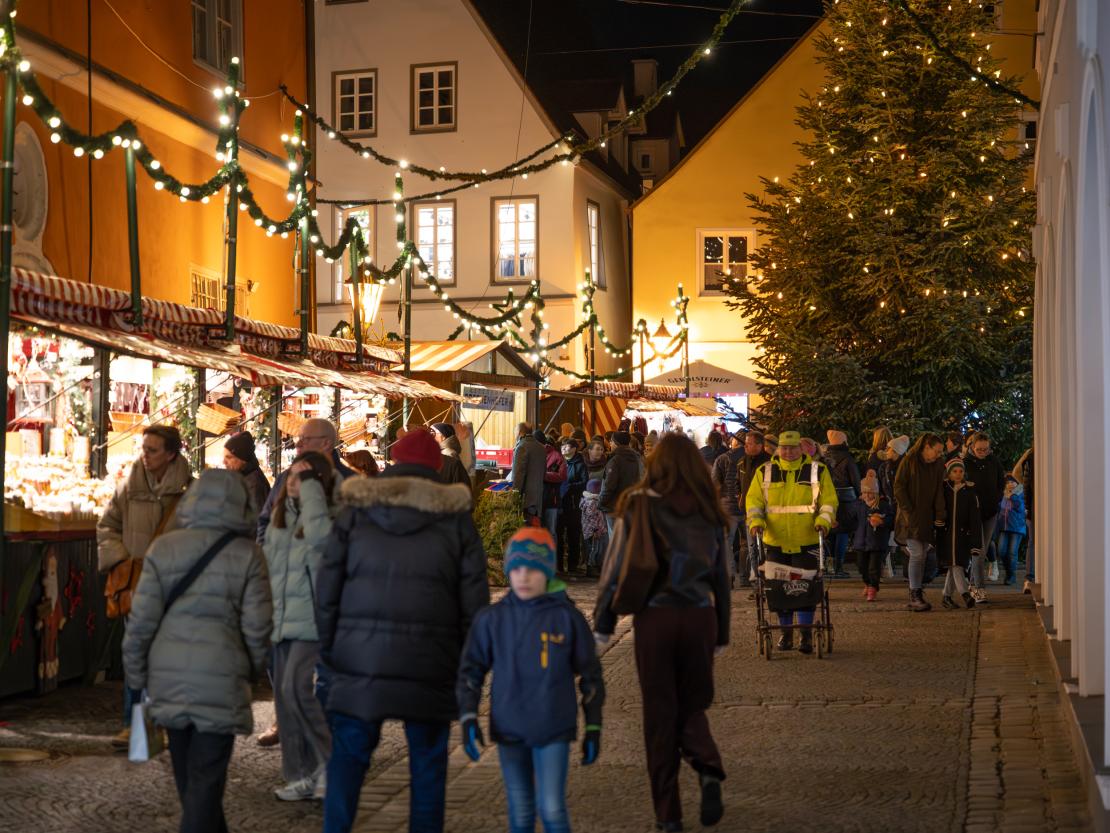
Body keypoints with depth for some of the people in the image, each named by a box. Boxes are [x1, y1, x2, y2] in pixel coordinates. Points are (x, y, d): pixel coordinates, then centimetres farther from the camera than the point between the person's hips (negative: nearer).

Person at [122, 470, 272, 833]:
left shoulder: (163, 548, -1)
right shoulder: (247, 554, -6)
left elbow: (142, 620, -2)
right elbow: (257, 626, -6)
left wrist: (136, 676, 9)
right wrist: (254, 668, 12)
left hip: (169, 679, 3)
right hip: (221, 681, -3)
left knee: (187, 774, 19)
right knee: (206, 778, 0)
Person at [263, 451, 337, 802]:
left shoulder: (328, 515, -8)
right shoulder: (281, 514, 13)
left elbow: (318, 534, -32)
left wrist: (311, 485, -22)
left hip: (310, 620, -8)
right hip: (278, 620, 8)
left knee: (296, 689, -18)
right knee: (284, 695, 8)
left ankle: (329, 760, -1)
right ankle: (300, 775, 16)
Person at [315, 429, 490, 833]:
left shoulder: (355, 512, 3)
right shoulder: (456, 518, 2)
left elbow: (327, 588, 3)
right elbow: (473, 599, 2)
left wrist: (328, 649, 11)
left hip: (359, 659, 1)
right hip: (430, 664, 0)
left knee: (348, 755, 8)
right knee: (427, 761, 12)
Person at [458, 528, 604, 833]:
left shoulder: (568, 618, -5)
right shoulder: (491, 619, -2)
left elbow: (590, 676, 2)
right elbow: (471, 671, 5)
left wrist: (593, 729, 3)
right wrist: (468, 718, -7)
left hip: (553, 731, -2)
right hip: (509, 730, 2)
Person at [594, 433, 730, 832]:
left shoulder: (639, 506, -2)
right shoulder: (708, 511, 6)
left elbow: (616, 566, -3)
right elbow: (721, 575, 11)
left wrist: (602, 624, 5)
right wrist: (722, 633, 20)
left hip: (654, 616, -2)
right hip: (700, 617, 2)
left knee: (660, 712, 7)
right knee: (692, 704, 18)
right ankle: (709, 771, -10)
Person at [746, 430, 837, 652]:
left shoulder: (818, 471, 4)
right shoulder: (765, 472, 7)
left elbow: (829, 501, 5)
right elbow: (754, 499, 7)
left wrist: (823, 520, -12)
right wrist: (756, 521, -10)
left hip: (807, 542, -2)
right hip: (775, 542, 2)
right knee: (778, 588, 5)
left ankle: (806, 634, 9)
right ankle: (786, 632, 19)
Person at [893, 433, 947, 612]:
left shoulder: (938, 465, 7)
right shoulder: (909, 461, -6)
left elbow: (939, 491, 6)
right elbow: (898, 488, -7)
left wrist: (940, 515, -5)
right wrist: (908, 511, -12)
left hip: (927, 517, 4)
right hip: (911, 517, -4)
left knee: (921, 555, 4)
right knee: (917, 554, -11)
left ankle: (916, 595, 10)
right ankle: (915, 595, -6)